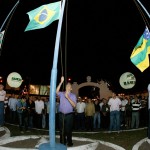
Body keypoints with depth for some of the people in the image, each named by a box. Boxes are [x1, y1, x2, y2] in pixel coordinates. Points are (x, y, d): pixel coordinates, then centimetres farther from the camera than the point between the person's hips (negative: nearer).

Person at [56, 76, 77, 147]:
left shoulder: (73, 95, 0)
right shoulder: (61, 94, 5)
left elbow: (74, 105, -11)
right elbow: (56, 91, -16)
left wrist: (68, 97, -21)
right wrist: (61, 82, -18)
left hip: (69, 115, -2)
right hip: (61, 114, 2)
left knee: (68, 129, 5)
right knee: (62, 129, 11)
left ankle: (69, 142, 20)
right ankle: (62, 142, 25)